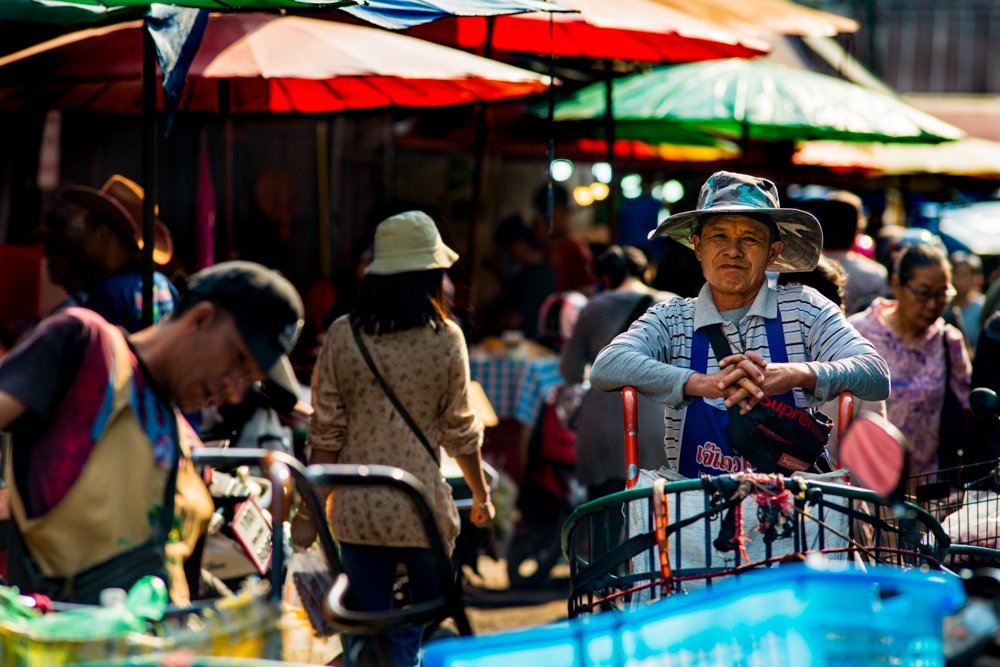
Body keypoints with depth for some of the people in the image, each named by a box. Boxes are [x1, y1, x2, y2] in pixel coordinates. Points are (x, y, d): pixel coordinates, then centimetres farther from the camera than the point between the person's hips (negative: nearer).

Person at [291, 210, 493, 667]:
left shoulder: (342, 335, -1)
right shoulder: (445, 339, -6)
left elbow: (326, 434, -1)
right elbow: (459, 432, 0)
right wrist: (481, 495, 16)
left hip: (357, 512, 2)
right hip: (423, 509, -2)